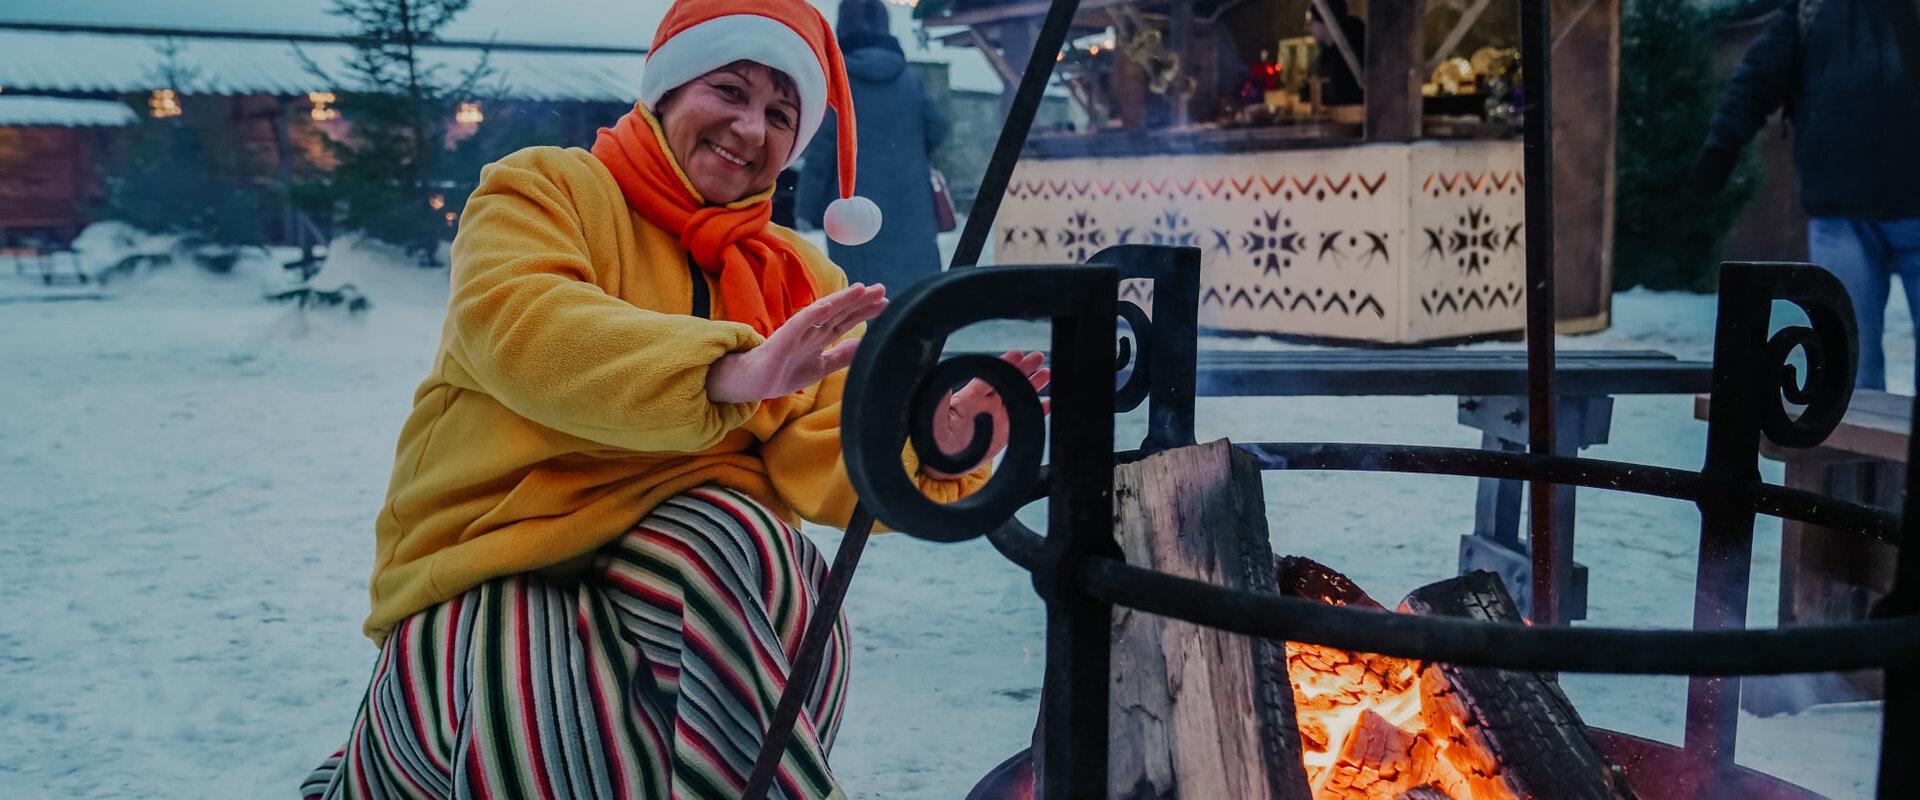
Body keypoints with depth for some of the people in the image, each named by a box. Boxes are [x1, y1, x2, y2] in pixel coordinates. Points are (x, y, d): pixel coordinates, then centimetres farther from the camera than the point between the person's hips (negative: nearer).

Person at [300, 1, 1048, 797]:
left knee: (737, 539, -31)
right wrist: (728, 372, -38)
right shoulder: (544, 187, -1)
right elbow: (518, 326, -23)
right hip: (490, 576, -2)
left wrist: (930, 448, -24)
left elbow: (817, 465, -2)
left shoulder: (804, 282, 11)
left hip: (675, 571, 3)